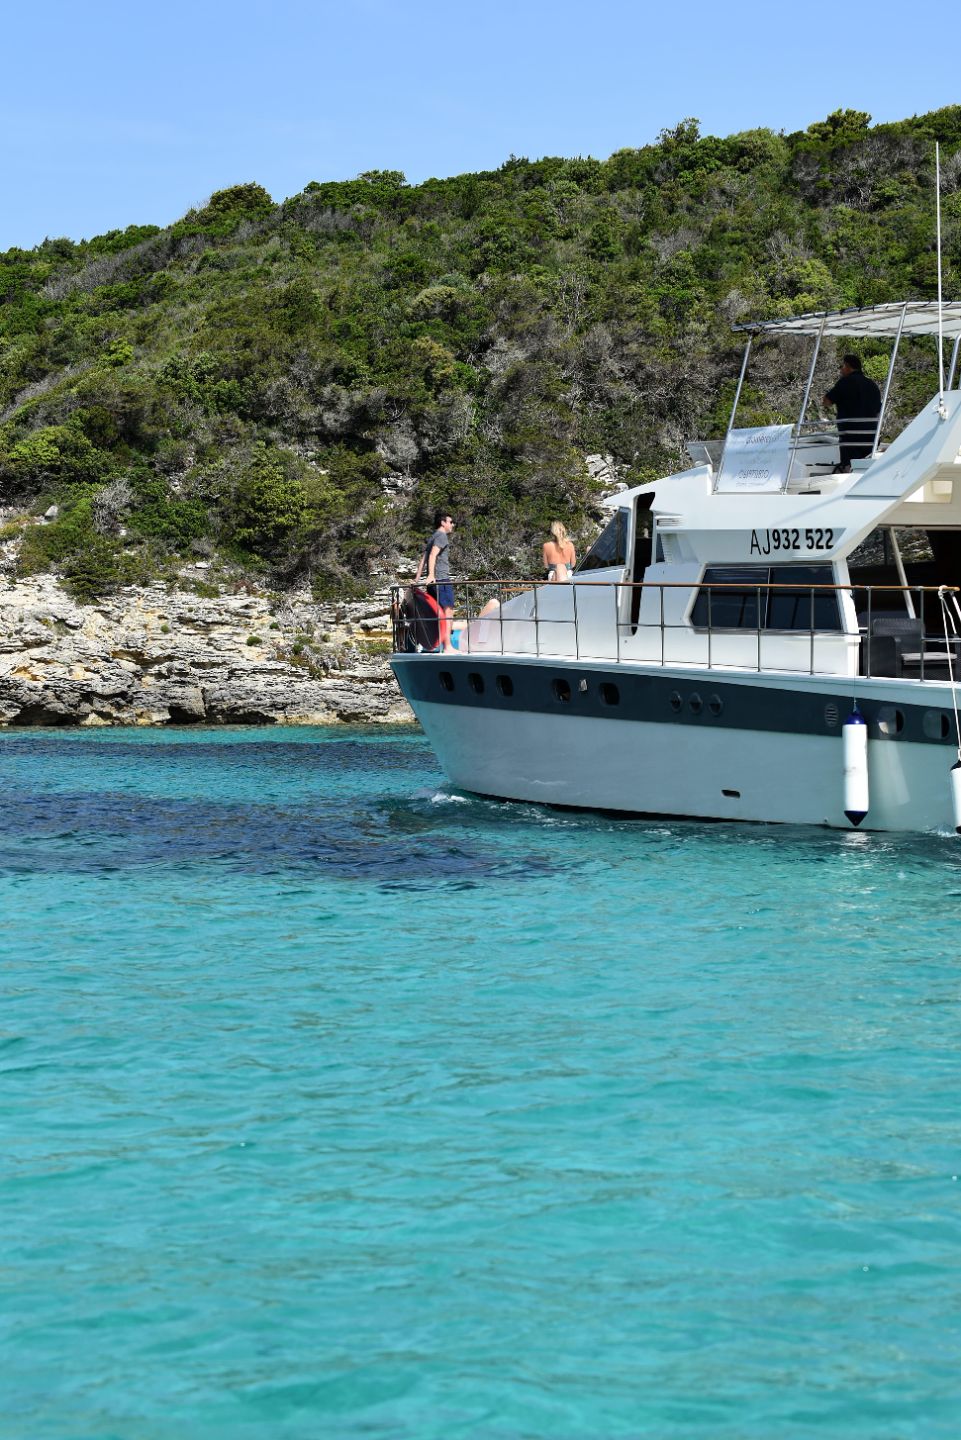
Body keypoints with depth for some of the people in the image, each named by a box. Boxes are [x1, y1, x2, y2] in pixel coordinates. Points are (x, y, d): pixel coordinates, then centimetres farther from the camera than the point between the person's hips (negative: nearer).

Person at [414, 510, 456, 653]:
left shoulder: (432, 538, 23)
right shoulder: (442, 536, -5)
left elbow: (423, 559, 19)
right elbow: (433, 555, -19)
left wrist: (417, 579, 16)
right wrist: (431, 575, -26)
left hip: (433, 582, 9)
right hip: (442, 580, -9)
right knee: (448, 611, -10)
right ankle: (448, 647, -15)